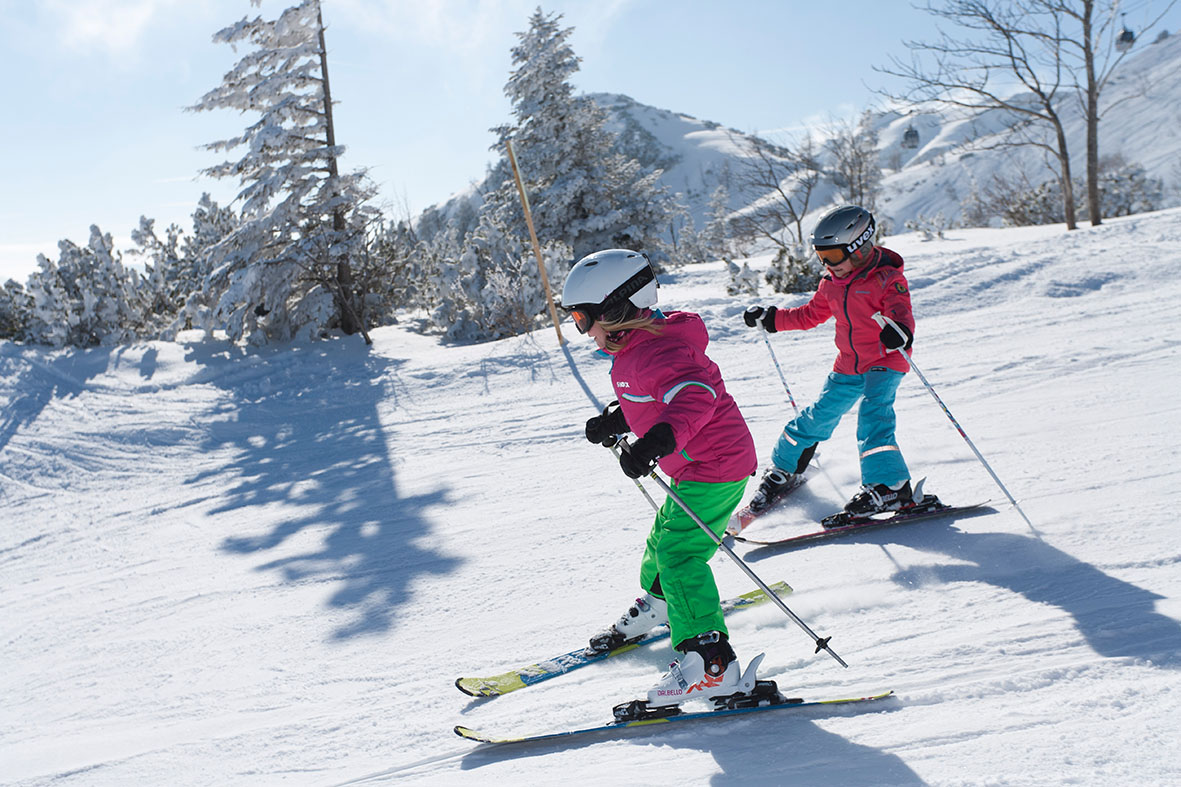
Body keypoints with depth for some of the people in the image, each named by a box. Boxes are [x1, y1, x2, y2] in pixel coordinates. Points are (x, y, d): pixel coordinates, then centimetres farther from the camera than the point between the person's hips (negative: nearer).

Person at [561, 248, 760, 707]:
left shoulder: (654, 352, -23)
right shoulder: (634, 348, 10)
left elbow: (696, 396, -39)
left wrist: (655, 443, -51)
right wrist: (615, 420, 21)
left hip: (715, 468, -11)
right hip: (694, 469, 11)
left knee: (678, 555, -17)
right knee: (663, 541, 26)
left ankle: (711, 663, -18)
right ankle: (658, 605, 53)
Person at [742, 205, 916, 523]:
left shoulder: (887, 279, -16)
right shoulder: (831, 283, 4)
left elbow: (901, 312, -31)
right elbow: (811, 315, 18)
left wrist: (899, 331, -54)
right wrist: (770, 319, 14)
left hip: (884, 364, -6)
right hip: (848, 367, 6)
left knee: (872, 415, -26)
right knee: (818, 417, 6)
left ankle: (889, 486, -23)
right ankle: (782, 471, 25)